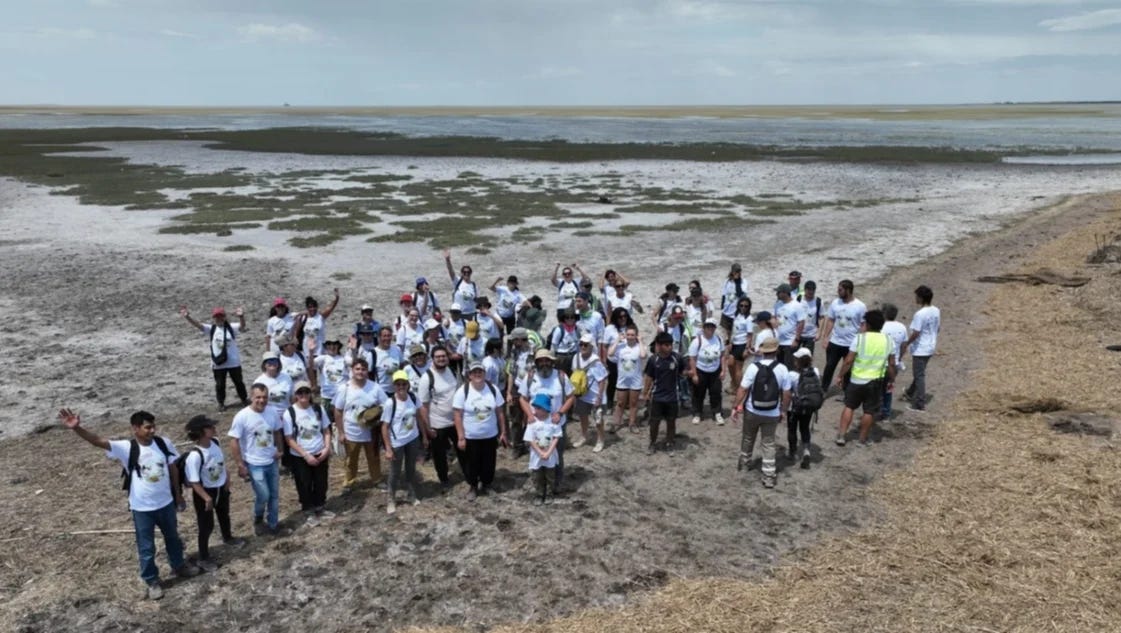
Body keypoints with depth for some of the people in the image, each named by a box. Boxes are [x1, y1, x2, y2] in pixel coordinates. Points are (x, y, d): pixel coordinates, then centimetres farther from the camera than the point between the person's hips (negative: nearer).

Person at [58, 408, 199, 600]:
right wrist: (77, 428, -51)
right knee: (146, 547, 11)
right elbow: (98, 441, -33)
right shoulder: (126, 448, -19)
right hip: (142, 507, -3)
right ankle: (151, 581, 31)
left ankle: (179, 566, 48)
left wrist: (178, 495, 11)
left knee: (172, 537, 24)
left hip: (166, 503, 3)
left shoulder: (164, 443, -9)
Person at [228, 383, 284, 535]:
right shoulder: (242, 417, -19)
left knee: (274, 495, 13)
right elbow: (234, 441, -14)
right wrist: (241, 465, -13)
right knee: (263, 496, -4)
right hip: (254, 464, -5)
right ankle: (258, 520, 25)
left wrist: (279, 450, 3)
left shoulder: (272, 413, -5)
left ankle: (273, 523, 31)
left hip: (272, 462, 5)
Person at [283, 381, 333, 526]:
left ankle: (320, 508, 36)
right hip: (300, 457, -3)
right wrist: (306, 455, -17)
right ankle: (309, 512, 29)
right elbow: (290, 439, -13)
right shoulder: (290, 413, -15)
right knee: (304, 486, 10)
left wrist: (327, 448, -11)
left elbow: (326, 431, 5)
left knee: (321, 483, 16)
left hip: (320, 454, 3)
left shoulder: (318, 409, -4)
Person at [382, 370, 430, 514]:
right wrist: (388, 449, -15)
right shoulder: (390, 404, -21)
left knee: (411, 469, 20)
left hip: (413, 439, 4)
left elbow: (419, 417, 6)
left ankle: (412, 495, 37)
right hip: (397, 443, -4)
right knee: (395, 473, 9)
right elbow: (385, 427, -15)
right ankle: (390, 500, 28)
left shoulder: (413, 398, -8)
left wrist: (424, 436, 10)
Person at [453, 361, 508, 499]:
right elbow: (458, 416, -11)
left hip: (490, 436, 2)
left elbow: (500, 412, 3)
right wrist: (461, 438, -13)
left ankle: (486, 484, 38)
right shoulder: (463, 391, -14)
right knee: (472, 463, 12)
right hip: (470, 437, -2)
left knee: (489, 462, 14)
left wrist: (503, 432, 4)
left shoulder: (493, 389, -5)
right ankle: (472, 487, 35)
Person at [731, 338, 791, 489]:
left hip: (752, 412, 0)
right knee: (768, 443, 10)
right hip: (772, 414, 0)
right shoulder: (782, 369, -11)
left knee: (748, 438, 22)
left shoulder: (753, 367, -15)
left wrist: (736, 406, -2)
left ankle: (744, 462, 44)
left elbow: (742, 389, -13)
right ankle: (769, 476, 9)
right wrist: (783, 411, 9)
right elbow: (786, 394, -5)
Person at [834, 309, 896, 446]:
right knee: (869, 411, 11)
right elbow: (891, 364, 3)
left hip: (857, 380, -2)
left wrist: (840, 376, -1)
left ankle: (841, 436, 12)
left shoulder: (859, 338, -13)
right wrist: (891, 379, 16)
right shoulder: (888, 340, -2)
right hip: (876, 382, 2)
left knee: (849, 406, 13)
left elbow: (848, 361, -12)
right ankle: (863, 439, 19)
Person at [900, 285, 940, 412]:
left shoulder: (920, 314, -24)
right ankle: (910, 393, 44)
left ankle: (920, 405, 4)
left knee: (919, 375, 0)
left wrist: (906, 344, -11)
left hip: (920, 349, -8)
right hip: (930, 347, 8)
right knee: (919, 373, 25)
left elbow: (916, 333, -24)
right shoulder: (936, 311, 2)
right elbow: (938, 328, 12)